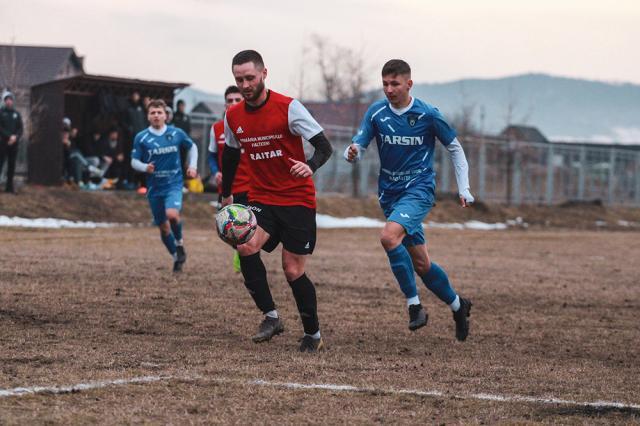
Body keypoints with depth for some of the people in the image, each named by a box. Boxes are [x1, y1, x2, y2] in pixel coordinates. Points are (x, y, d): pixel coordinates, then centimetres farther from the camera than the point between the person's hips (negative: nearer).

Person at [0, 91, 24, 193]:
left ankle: (9, 186, 8)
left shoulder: (16, 114, 12)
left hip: (14, 143, 4)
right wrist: (9, 136, -17)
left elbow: (20, 128, 9)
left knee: (12, 165, 4)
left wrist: (15, 137, -10)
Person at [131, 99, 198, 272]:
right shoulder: (141, 138, -2)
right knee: (163, 226, 8)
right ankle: (177, 257, 28)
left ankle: (179, 243, -1)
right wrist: (144, 167, -20)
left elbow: (192, 147, 16)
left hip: (174, 184, -2)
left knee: (172, 214, -28)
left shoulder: (177, 134, -1)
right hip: (154, 188, 2)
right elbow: (134, 161, 1)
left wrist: (192, 166, 5)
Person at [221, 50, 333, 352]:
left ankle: (313, 334, 16)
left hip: (298, 200, -4)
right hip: (261, 199, 4)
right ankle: (270, 317, -14)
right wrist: (226, 195, 27)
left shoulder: (288, 108, -12)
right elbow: (230, 155, 22)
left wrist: (311, 166, -34)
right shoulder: (233, 117, 3)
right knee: (246, 246, -24)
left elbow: (324, 146, -13)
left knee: (293, 271, -4)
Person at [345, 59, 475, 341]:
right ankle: (458, 305, 30)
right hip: (389, 193, 4)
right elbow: (358, 145, -4)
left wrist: (463, 189, 0)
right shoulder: (376, 112, -2)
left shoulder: (428, 115, -8)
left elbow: (454, 148, 4)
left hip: (419, 189, -4)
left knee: (389, 236, -30)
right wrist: (352, 153, -28)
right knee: (420, 264, 7)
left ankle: (414, 305, -21)